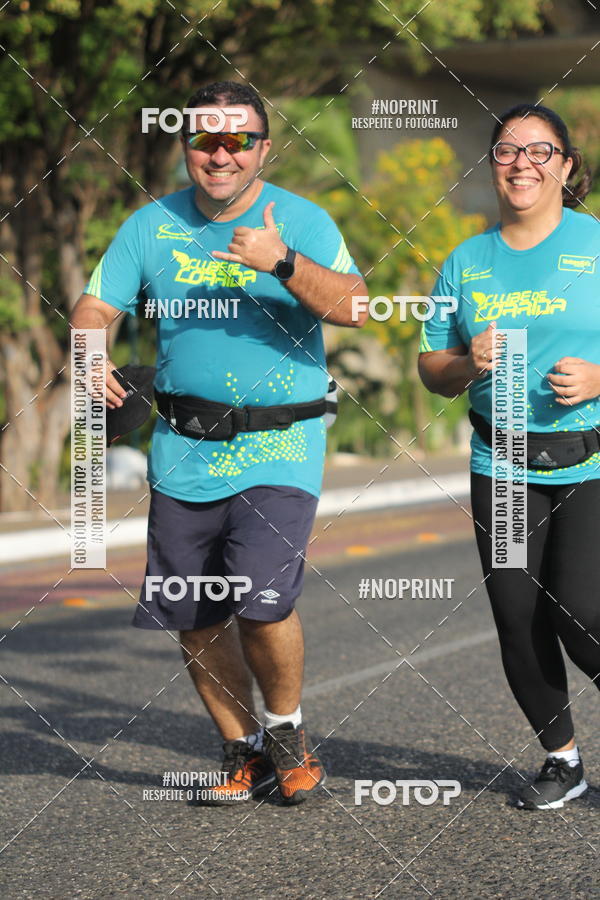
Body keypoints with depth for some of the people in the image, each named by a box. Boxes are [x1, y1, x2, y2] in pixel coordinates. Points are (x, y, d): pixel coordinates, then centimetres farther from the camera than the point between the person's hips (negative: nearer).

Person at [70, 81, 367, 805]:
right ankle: (244, 752, 27)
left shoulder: (302, 221, -4)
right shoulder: (152, 225, 6)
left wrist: (281, 263, -33)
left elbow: (353, 308, -17)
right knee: (194, 620, 8)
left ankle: (287, 731, 8)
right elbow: (94, 305, 6)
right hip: (183, 452, 4)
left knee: (262, 602, -19)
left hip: (278, 449, -4)